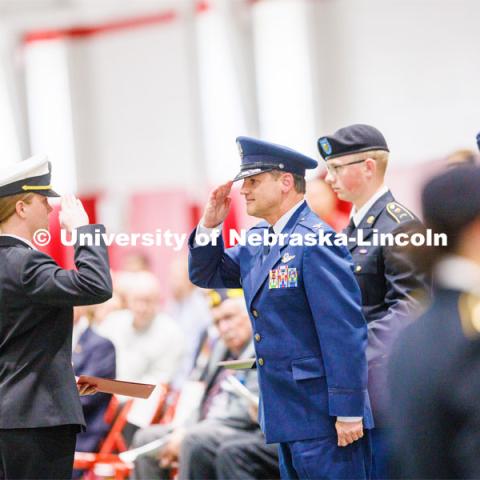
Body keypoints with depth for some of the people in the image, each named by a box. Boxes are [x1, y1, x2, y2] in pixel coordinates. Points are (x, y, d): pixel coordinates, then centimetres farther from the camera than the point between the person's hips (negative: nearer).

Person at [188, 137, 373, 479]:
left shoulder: (315, 241, -17)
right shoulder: (257, 239, 10)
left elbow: (346, 331, -20)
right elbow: (207, 275, 21)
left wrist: (348, 412, -22)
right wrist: (210, 224, 2)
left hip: (322, 414, -9)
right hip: (287, 413, 9)